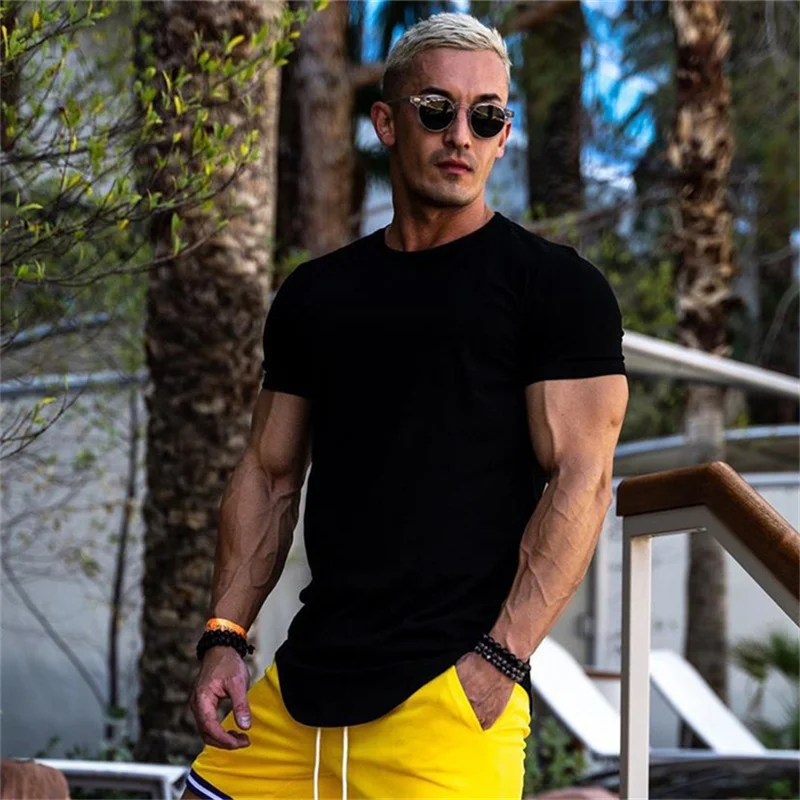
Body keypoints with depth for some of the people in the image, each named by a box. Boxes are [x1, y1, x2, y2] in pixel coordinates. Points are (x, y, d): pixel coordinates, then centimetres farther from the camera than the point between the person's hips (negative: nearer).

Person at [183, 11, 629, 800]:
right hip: (301, 680, 5)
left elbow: (581, 481, -8)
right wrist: (224, 637, 6)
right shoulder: (315, 294, 15)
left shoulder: (557, 287, 0)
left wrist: (498, 661, -16)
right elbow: (269, 475, 18)